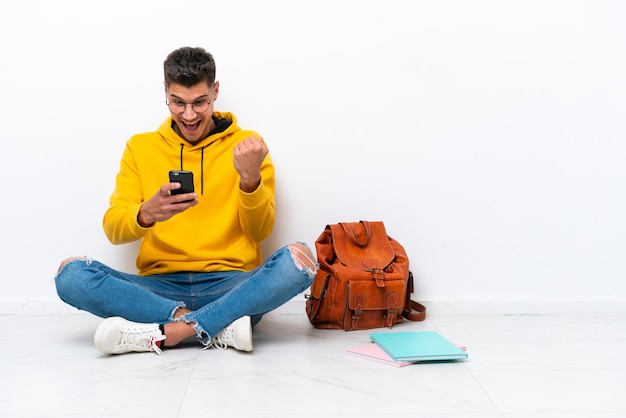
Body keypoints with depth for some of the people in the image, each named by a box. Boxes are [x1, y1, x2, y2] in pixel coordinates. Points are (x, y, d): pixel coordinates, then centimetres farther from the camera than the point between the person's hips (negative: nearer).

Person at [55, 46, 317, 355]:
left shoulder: (245, 146, 7)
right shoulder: (140, 147, 11)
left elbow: (260, 232, 1)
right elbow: (113, 229, 2)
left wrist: (250, 179, -18)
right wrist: (146, 214, -21)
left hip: (231, 286, -1)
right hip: (160, 286, 1)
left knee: (298, 258, -30)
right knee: (71, 274, -24)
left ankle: (162, 333, -27)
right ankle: (220, 328, -27)